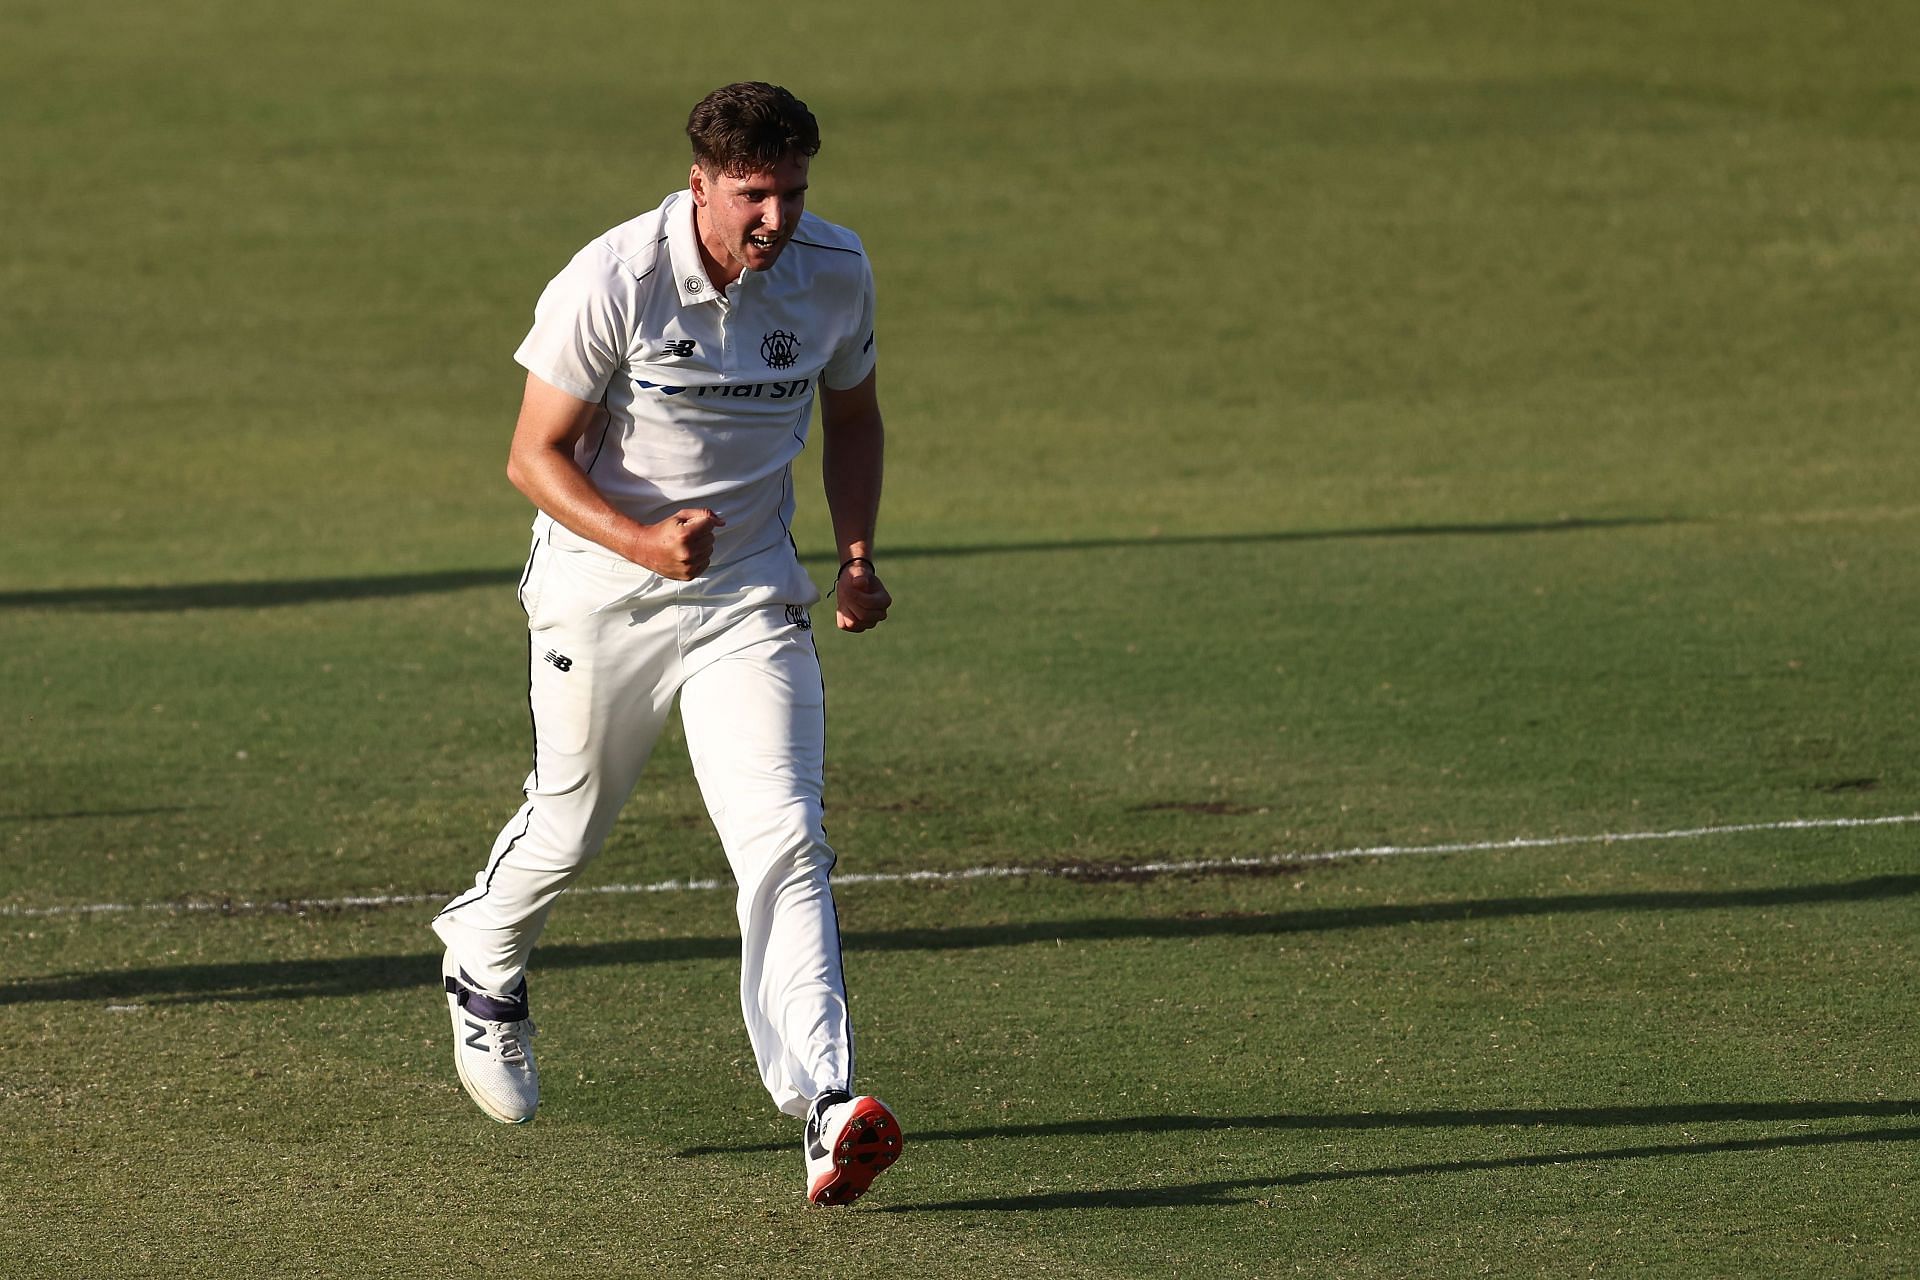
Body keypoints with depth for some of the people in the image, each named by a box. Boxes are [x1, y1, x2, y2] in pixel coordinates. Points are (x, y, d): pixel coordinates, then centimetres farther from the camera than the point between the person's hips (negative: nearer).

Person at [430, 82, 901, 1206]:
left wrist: (858, 556, -2)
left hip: (752, 599, 2)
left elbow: (852, 414, 12)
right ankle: (484, 968, 48)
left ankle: (827, 1105, -25)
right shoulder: (614, 283, -19)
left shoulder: (836, 272, -6)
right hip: (601, 596, -2)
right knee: (572, 825, 14)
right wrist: (640, 541, -30)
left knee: (785, 840, -15)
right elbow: (536, 455, -14)